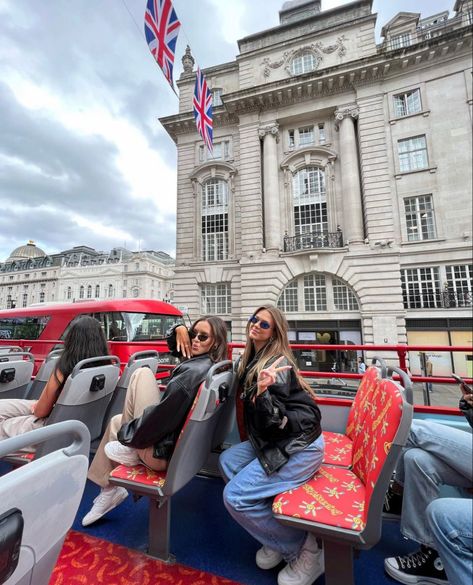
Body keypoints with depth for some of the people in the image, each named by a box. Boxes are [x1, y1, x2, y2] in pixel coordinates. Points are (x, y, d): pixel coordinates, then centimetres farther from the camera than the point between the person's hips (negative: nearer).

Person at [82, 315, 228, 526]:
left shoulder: (194, 371, -27)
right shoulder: (212, 365, 2)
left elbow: (161, 414, -27)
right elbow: (174, 346, 15)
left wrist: (128, 436, -10)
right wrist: (180, 330, -6)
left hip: (162, 451, -9)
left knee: (142, 373, -11)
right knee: (116, 421, 26)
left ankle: (130, 450, 3)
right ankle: (109, 490, 29)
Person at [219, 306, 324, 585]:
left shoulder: (277, 363, -20)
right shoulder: (250, 359, 6)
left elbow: (274, 419, -24)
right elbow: (248, 404, 22)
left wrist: (262, 391, -40)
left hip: (301, 445, -9)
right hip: (275, 440, 9)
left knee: (236, 497, -11)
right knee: (228, 460, 2)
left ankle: (306, 549, 6)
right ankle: (276, 533, 10)